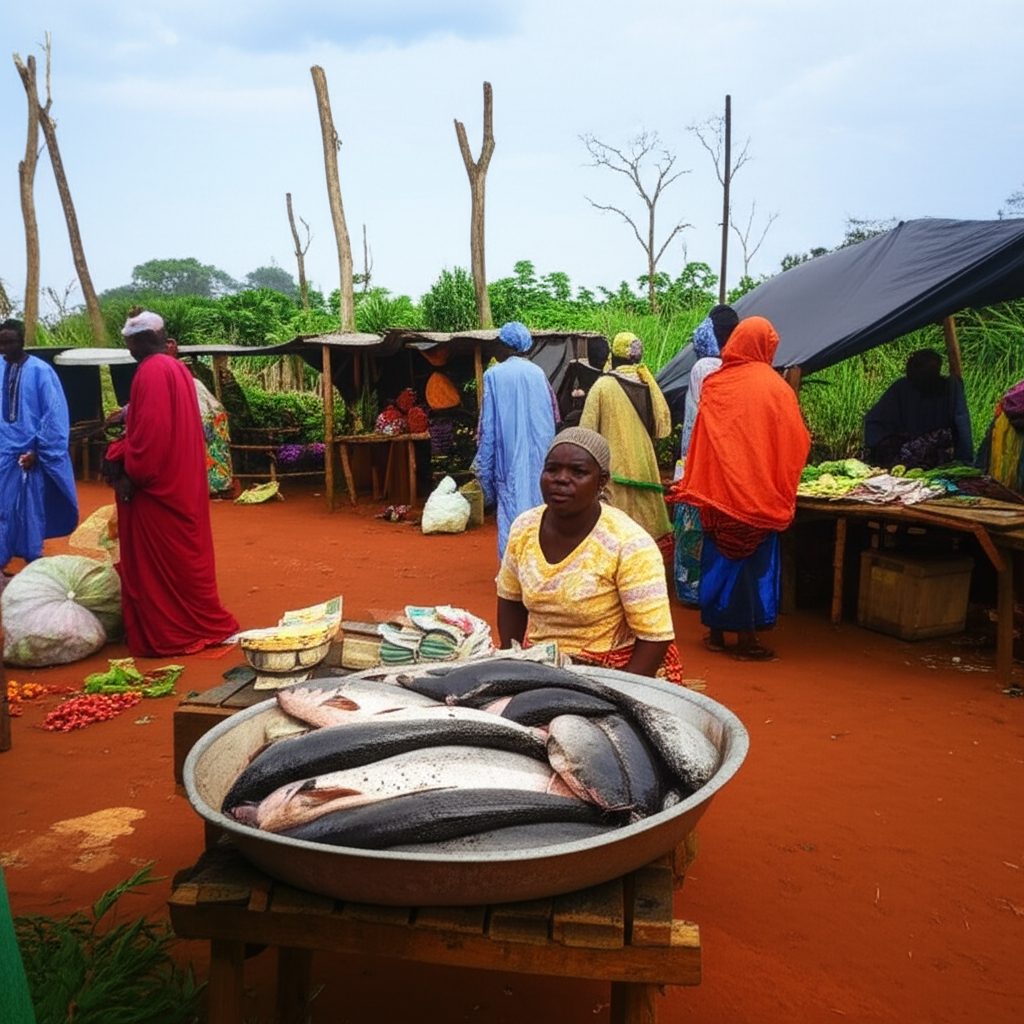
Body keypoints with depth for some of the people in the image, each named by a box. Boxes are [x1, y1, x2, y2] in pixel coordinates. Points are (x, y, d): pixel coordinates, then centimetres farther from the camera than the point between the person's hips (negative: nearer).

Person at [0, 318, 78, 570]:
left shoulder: (40, 371, -10)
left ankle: (32, 556, 23)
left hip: (29, 450, -3)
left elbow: (53, 414, -8)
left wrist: (37, 450, -9)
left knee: (31, 506, 9)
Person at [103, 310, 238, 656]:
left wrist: (130, 474, -15)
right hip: (179, 481, 9)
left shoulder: (152, 371, -15)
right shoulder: (176, 368, 15)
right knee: (181, 556, 14)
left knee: (158, 560, 0)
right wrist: (120, 455, 8)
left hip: (157, 484, -9)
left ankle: (164, 633, 8)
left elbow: (151, 429, -23)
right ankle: (196, 625, 21)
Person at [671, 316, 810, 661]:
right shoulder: (776, 388, -7)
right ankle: (746, 637, 10)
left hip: (718, 489, 3)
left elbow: (700, 441, 4)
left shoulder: (714, 384, 0)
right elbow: (796, 442, -4)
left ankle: (716, 631, 20)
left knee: (719, 556, 13)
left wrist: (692, 487, 12)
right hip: (759, 492, -3)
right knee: (752, 558, 6)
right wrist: (784, 489, 8)